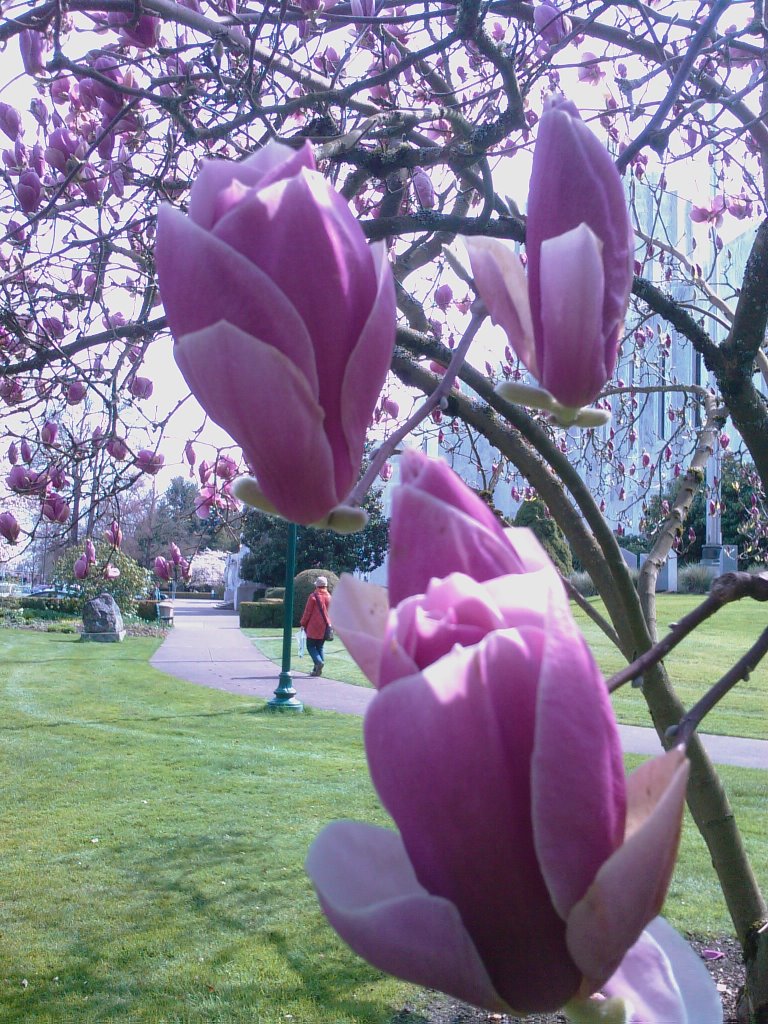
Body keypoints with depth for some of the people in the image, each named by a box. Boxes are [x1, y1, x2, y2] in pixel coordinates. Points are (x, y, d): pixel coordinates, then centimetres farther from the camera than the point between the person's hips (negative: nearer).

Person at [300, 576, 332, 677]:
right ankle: (317, 670, 10)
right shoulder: (329, 597, 4)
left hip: (313, 627, -5)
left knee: (311, 646, 4)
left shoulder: (313, 597, -10)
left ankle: (318, 661, -20)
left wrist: (303, 624, 4)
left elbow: (307, 612, -8)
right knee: (320, 647, 12)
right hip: (325, 628, 5)